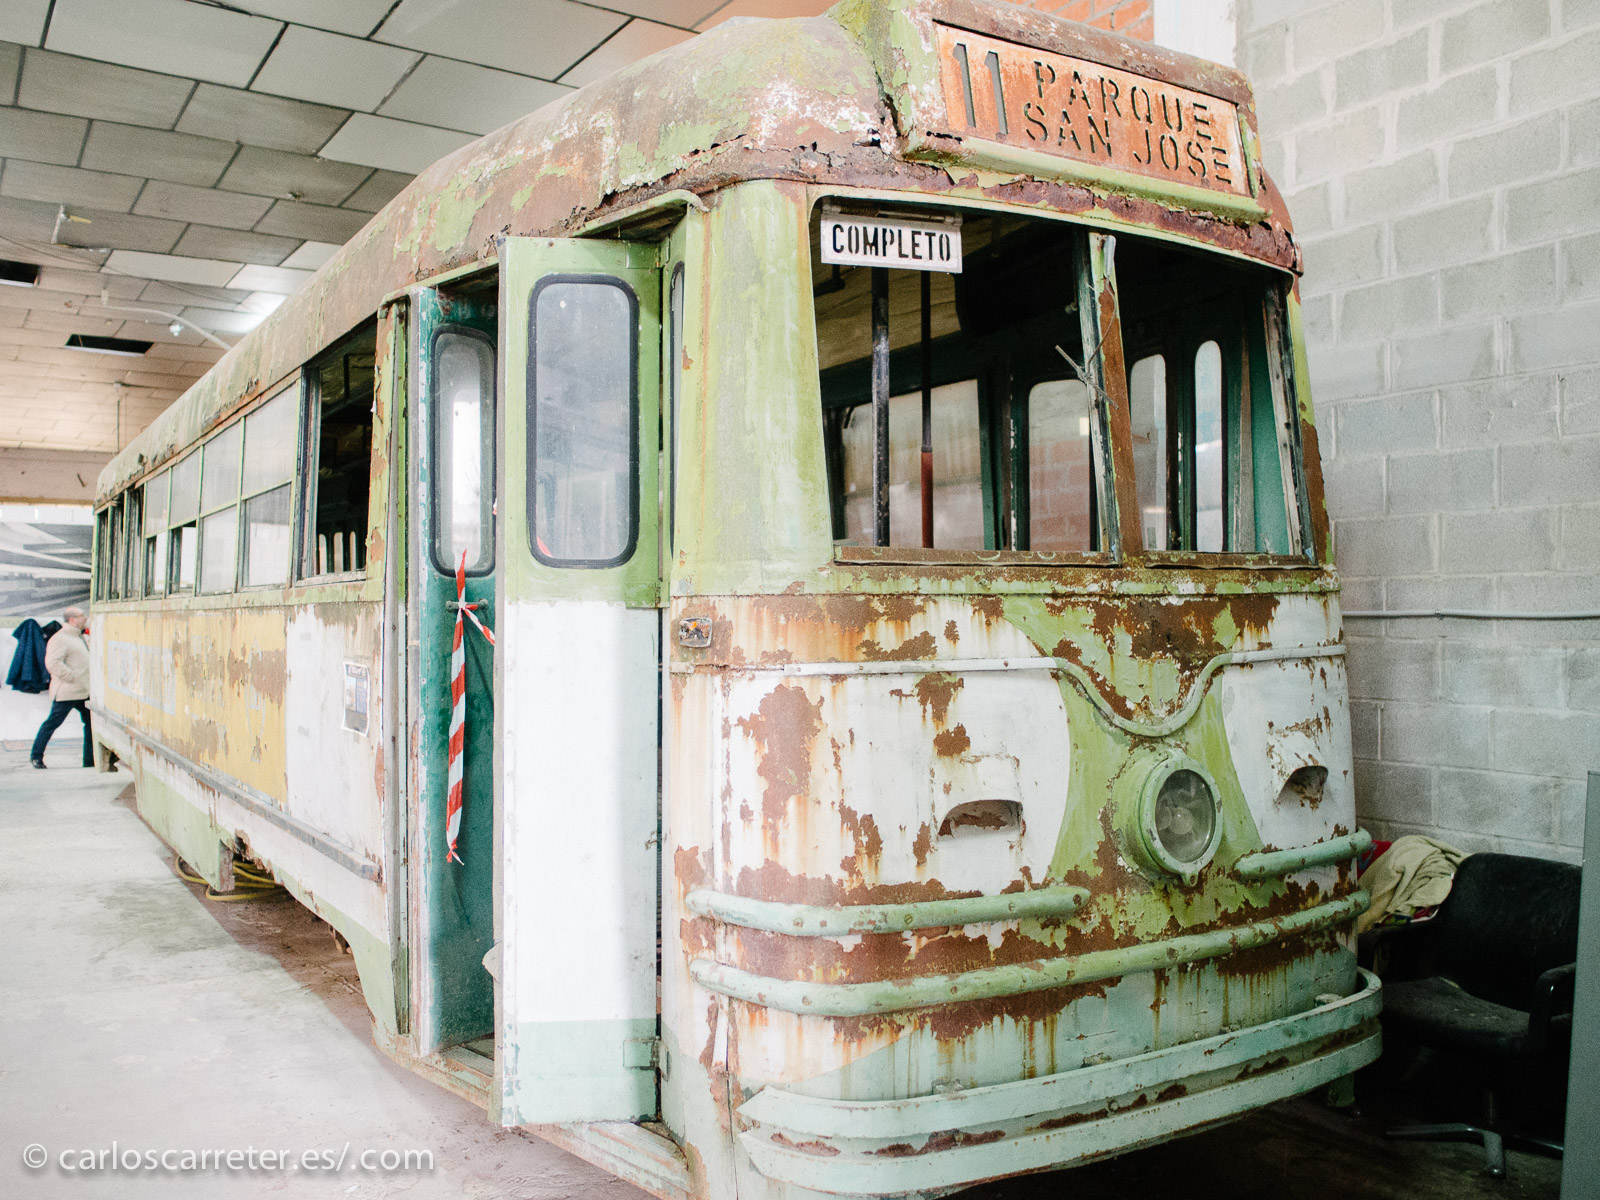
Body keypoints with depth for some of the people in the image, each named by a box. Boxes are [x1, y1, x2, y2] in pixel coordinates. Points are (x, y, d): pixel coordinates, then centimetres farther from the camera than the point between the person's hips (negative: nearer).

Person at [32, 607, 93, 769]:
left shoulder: (78, 637, 18)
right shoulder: (60, 639, -12)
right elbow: (52, 663, -22)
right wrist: (73, 677, -22)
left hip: (83, 691, 9)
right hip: (66, 692, -9)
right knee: (53, 722, 0)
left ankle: (90, 760, 11)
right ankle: (37, 756, 14)